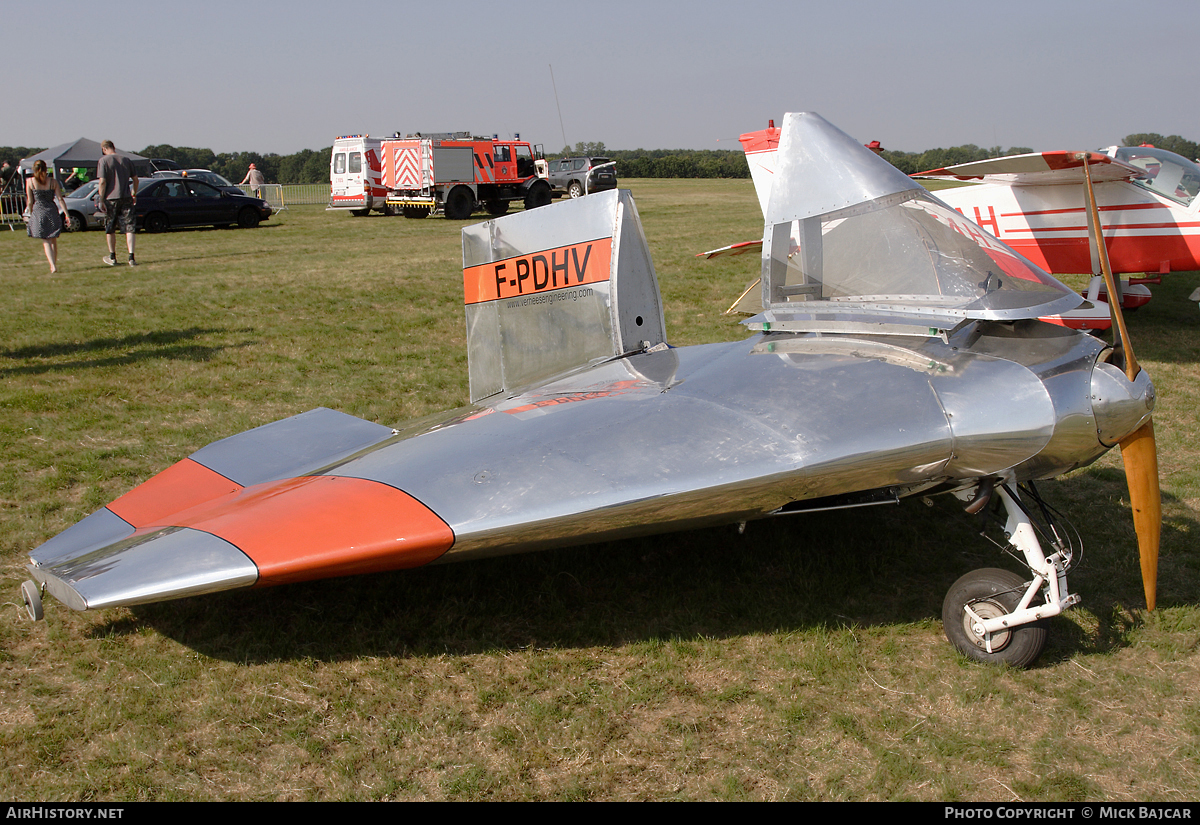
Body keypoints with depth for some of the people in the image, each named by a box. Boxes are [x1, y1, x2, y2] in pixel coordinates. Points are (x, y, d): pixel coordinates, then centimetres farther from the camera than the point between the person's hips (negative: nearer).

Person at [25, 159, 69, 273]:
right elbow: (60, 199, -4)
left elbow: (30, 202, -1)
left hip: (38, 212, -1)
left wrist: (31, 214, 12)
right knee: (54, 241, 15)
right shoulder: (53, 181, 0)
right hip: (52, 211, 1)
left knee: (46, 242, 2)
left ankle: (53, 266, -12)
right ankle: (54, 263, 20)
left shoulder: (30, 182, -2)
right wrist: (66, 214, -2)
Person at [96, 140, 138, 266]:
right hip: (126, 198, 3)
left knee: (110, 229, 12)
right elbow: (135, 179, 12)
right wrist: (134, 194, 24)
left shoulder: (104, 160, -6)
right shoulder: (126, 159, 7)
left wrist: (101, 200, -9)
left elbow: (102, 181, -13)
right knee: (129, 227, 0)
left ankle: (112, 257, 22)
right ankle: (131, 257, -10)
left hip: (111, 199, -3)